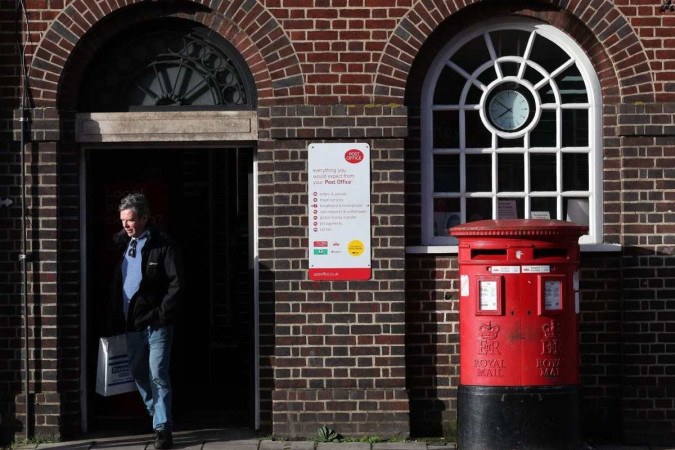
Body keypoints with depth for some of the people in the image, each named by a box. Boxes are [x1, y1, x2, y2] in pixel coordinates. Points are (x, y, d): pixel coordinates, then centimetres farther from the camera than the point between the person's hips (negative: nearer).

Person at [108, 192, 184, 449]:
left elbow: (176, 283, -12)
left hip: (155, 323, -6)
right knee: (138, 375, 14)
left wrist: (161, 314, -17)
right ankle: (156, 415, 31)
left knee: (158, 376, -7)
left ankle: (163, 428, -3)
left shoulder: (162, 245, -9)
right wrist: (116, 319, 9)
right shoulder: (122, 243, 9)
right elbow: (118, 284, 15)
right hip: (131, 323, 7)